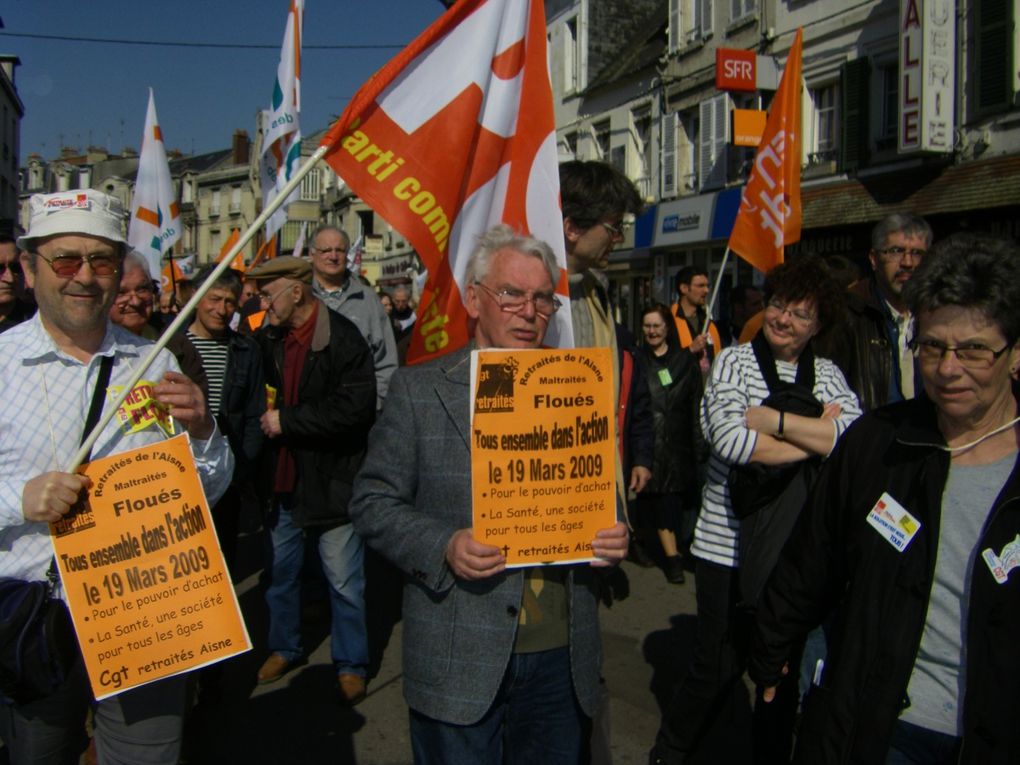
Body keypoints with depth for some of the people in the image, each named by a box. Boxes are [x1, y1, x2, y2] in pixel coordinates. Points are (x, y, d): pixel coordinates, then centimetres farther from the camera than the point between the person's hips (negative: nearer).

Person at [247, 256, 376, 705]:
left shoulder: (343, 339, -16)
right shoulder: (267, 340, 5)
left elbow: (355, 408, -24)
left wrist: (286, 419, -19)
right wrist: (263, 420, 0)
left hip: (331, 480, -6)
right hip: (284, 479, 6)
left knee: (344, 581, 5)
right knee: (281, 570, 19)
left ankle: (350, 664, 22)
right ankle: (284, 647, 39)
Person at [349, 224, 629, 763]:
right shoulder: (419, 389, -3)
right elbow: (373, 502, -4)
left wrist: (613, 536, -6)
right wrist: (444, 547, -20)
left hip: (562, 656, 4)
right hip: (460, 660, -3)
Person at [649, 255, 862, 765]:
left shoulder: (828, 375, 8)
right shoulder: (733, 361, -2)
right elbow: (729, 439, -19)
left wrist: (770, 420, -16)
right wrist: (815, 437, -13)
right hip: (728, 543, -3)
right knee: (719, 666, 5)